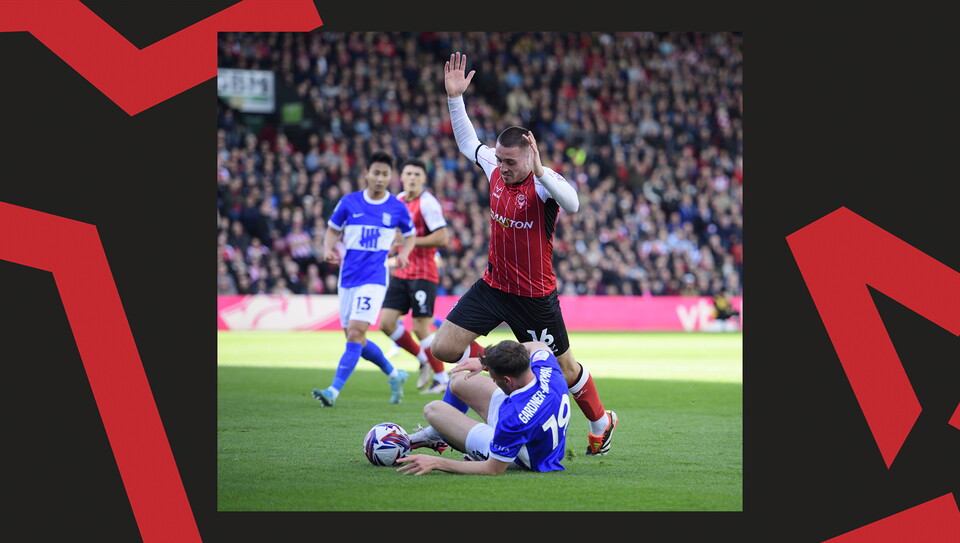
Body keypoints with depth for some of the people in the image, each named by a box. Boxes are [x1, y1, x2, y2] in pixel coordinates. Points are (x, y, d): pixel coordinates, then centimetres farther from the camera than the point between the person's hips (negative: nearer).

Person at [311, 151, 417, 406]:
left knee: (355, 333, -18)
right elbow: (332, 229, 14)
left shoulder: (397, 208, 1)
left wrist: (404, 253, -5)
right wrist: (328, 248, -7)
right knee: (354, 338, 9)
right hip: (348, 277, 4)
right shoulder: (349, 202, 3)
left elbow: (410, 235, 16)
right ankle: (394, 374, 32)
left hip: (375, 278, -4)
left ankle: (334, 390, -20)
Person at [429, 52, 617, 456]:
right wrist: (455, 97, 9)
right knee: (443, 349, -6)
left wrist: (539, 170, -49)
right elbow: (467, 141, 17)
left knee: (563, 368, 10)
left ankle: (601, 423, 36)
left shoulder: (544, 181, -20)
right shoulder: (495, 168, -2)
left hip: (535, 296, -5)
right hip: (492, 286, 5)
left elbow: (572, 204, -41)